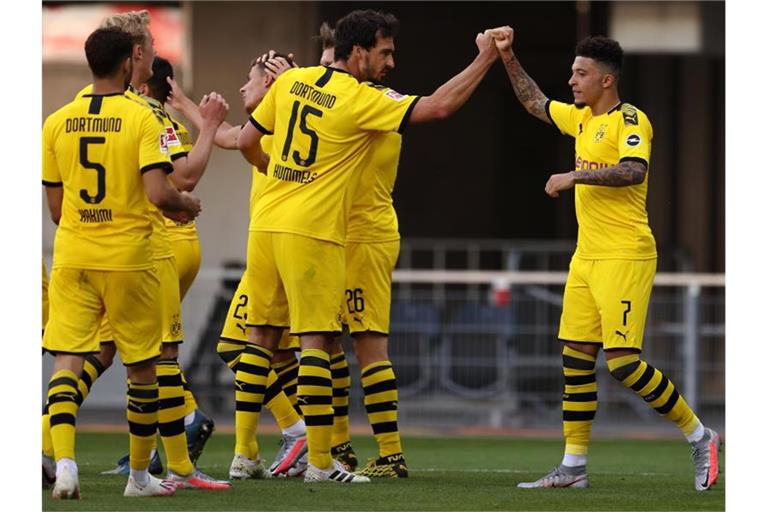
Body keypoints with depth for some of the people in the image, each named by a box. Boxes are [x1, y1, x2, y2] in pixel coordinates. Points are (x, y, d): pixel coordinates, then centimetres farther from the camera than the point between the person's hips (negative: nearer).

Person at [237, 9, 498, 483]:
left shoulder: (292, 81, 8)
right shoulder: (361, 101, -11)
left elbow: (247, 141, 14)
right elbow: (440, 105, -14)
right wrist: (486, 58, -4)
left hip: (266, 224, 7)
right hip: (312, 232, -7)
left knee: (263, 334, 11)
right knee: (316, 340, -4)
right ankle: (320, 461, -6)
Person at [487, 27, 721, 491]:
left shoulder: (629, 120, -10)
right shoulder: (581, 119, 15)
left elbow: (634, 171, -27)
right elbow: (535, 103, 31)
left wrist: (574, 177, -24)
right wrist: (508, 58, 23)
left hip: (624, 257, -9)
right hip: (587, 257, 9)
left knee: (623, 362, -13)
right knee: (576, 359, 6)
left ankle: (701, 438, 0)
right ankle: (574, 466, 11)